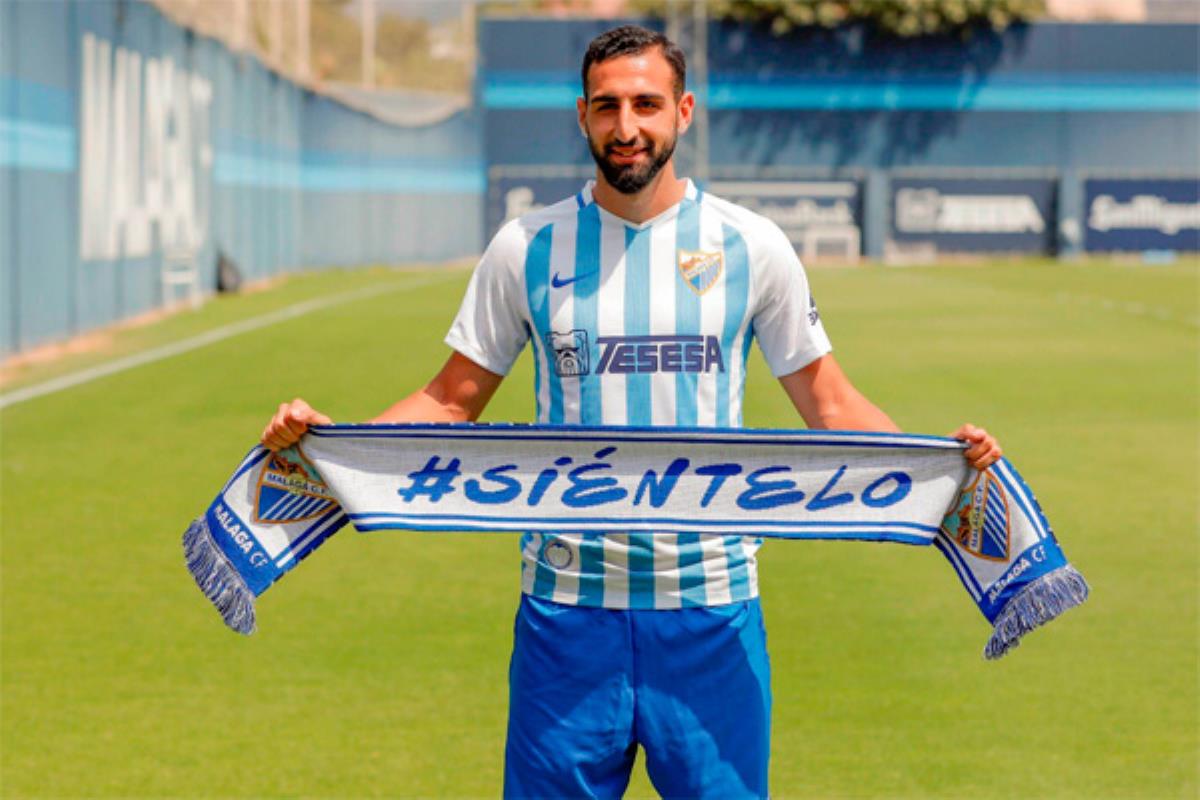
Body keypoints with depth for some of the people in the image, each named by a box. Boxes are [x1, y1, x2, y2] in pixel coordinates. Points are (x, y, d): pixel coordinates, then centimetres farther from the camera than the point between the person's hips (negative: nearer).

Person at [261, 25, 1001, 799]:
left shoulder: (750, 246, 2)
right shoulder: (527, 248, 4)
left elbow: (826, 399, 8)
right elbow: (454, 400, 9)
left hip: (710, 600, 0)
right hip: (568, 603, 0)